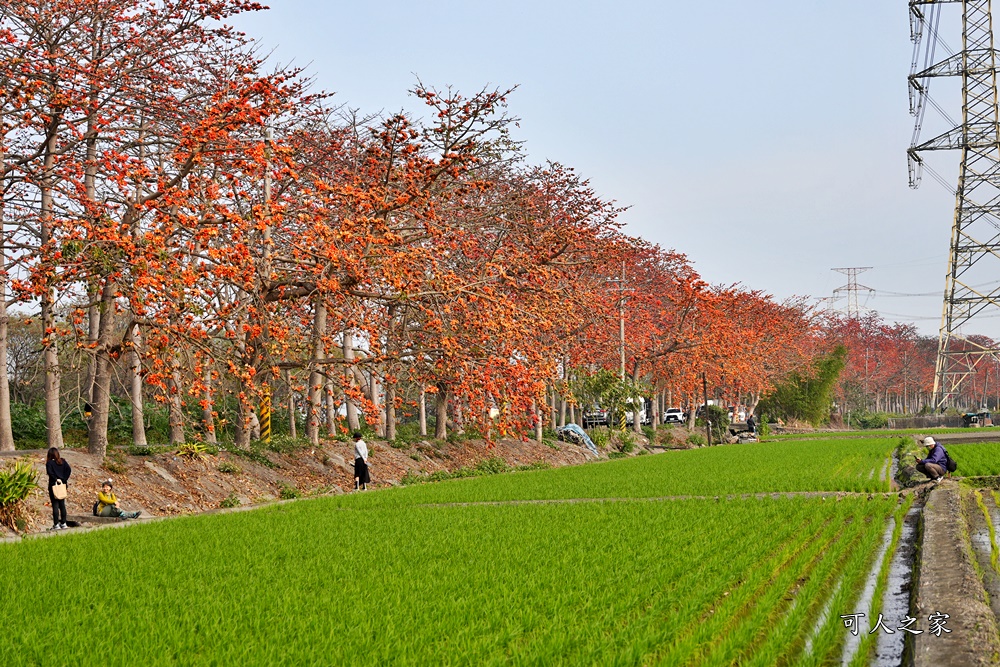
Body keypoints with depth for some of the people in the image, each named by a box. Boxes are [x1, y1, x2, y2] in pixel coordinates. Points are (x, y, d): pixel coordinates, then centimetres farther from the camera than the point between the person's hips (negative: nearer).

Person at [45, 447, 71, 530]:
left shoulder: (49, 463, -6)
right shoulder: (63, 461, 6)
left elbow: (50, 472, -21)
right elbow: (69, 469, -5)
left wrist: (56, 479, -12)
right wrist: (64, 479, -3)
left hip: (53, 486, -4)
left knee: (55, 505, -2)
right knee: (62, 505, 11)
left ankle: (56, 525, -2)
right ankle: (63, 523, 13)